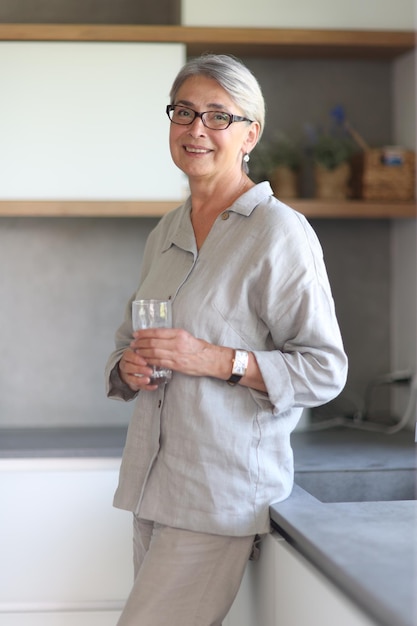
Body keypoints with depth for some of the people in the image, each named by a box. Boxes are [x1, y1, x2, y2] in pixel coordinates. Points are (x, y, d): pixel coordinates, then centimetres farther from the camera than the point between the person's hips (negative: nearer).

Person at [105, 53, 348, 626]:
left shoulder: (279, 231, -10)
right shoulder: (166, 232, 13)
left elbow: (325, 370, -12)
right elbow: (128, 337, 22)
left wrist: (216, 360, -21)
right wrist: (128, 365, -1)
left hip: (223, 487, -7)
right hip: (153, 480, 7)